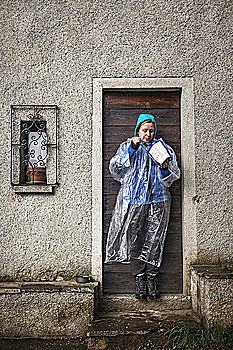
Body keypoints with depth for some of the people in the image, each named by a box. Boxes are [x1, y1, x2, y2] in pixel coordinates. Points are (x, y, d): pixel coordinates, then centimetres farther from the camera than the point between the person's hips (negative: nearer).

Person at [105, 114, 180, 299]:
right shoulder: (127, 147, 15)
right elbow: (115, 167, -2)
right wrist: (132, 148, -10)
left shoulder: (163, 148, 18)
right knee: (135, 241, -3)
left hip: (158, 200, 1)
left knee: (154, 241, -1)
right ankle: (140, 281, 6)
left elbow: (174, 175, 13)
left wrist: (166, 168, -10)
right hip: (134, 200, -1)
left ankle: (152, 279, 8)